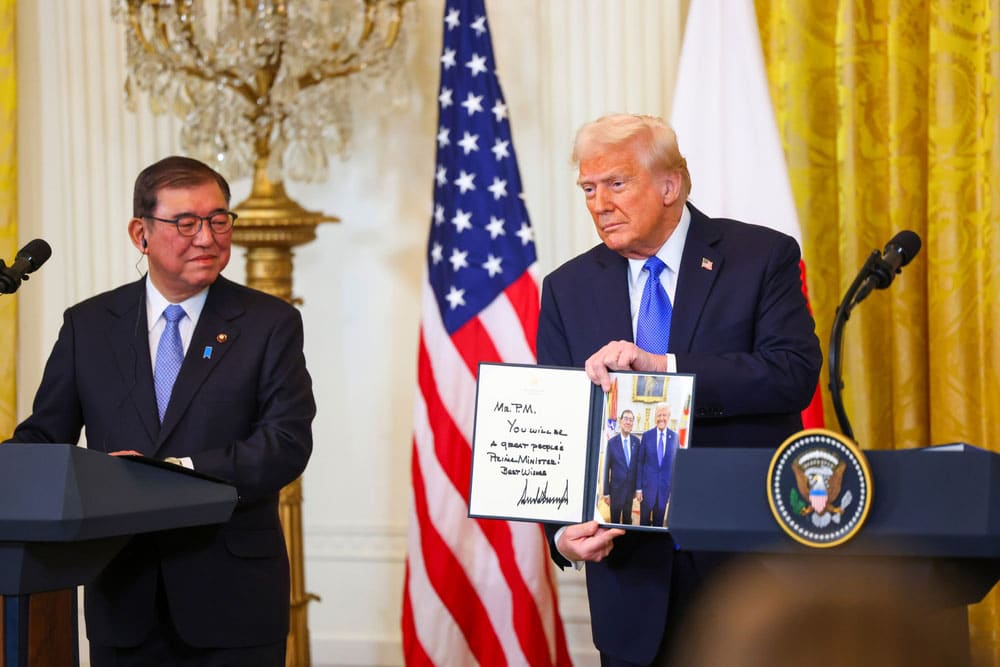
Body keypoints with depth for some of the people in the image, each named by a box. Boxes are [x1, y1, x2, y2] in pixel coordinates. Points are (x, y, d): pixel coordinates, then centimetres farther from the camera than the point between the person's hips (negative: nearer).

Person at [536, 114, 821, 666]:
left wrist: (663, 367, -25)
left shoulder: (763, 257, -2)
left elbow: (795, 372, -17)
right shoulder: (567, 289, 7)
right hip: (632, 564, 2)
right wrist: (564, 530, -16)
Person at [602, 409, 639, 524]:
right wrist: (606, 492, -6)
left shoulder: (636, 441, 1)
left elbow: (638, 464, 8)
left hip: (630, 487, 3)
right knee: (615, 520, 6)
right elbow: (606, 468, -6)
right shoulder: (612, 442, -10)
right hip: (616, 487, -3)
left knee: (627, 519, 14)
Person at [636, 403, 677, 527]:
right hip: (648, 484, -1)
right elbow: (640, 462, 1)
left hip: (665, 486, 1)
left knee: (659, 522, 9)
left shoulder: (674, 437, 1)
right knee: (644, 520, 5)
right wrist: (638, 488, -3)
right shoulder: (647, 436, -1)